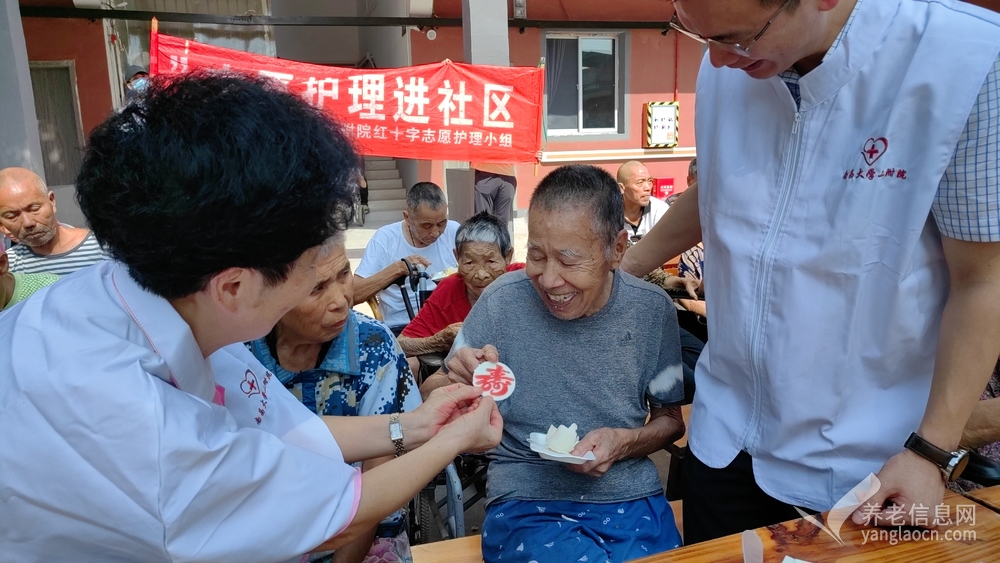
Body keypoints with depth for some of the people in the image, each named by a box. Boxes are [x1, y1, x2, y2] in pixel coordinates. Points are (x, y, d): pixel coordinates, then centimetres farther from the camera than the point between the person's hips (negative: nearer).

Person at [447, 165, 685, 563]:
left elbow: (670, 419, 9)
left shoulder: (652, 309, -5)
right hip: (525, 502, -3)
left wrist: (625, 441, -12)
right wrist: (458, 383, -24)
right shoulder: (501, 303, -10)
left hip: (632, 499, 3)